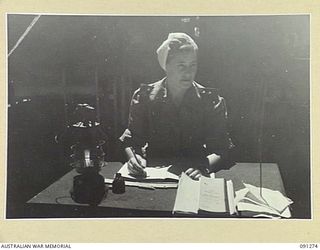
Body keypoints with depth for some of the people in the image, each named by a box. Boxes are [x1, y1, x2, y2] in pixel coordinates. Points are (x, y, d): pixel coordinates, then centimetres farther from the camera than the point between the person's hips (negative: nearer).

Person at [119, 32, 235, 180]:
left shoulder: (210, 100, -3)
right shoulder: (144, 97, -1)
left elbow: (221, 148, -6)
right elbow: (131, 139, 3)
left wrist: (204, 166, -27)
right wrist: (133, 156, -19)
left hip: (193, 175, -1)